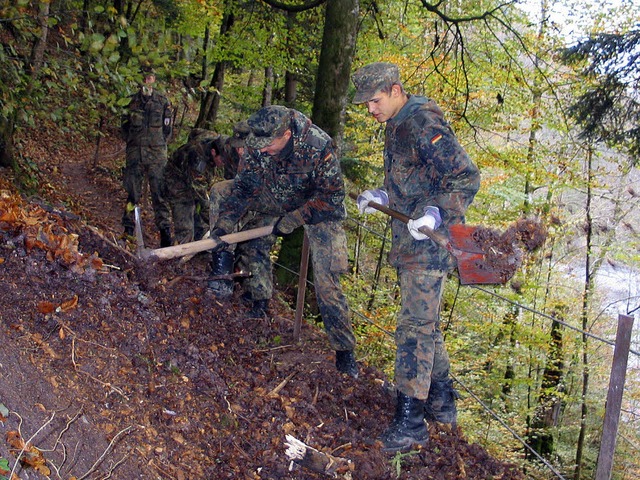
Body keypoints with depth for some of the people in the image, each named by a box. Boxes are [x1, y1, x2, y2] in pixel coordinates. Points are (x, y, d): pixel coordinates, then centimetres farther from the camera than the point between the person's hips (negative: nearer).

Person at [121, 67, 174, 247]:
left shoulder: (163, 101, 6)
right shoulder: (132, 101, 9)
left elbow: (168, 128, 10)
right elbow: (124, 125, 17)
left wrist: (159, 145, 5)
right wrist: (131, 142, 8)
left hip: (157, 152, -2)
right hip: (135, 152, 2)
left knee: (159, 191, -6)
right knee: (132, 190, 3)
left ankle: (165, 230, -5)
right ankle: (128, 228, 10)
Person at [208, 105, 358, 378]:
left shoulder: (318, 148, -33)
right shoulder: (256, 146, -20)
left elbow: (332, 197, -24)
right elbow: (243, 188, -12)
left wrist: (292, 221, -26)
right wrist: (223, 229, -18)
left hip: (319, 208, -6)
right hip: (274, 202, 6)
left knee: (326, 281, -16)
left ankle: (344, 350, -1)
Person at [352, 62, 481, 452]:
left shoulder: (425, 123, -17)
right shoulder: (396, 124, 14)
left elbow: (467, 177, -21)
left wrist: (437, 214, -32)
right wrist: (381, 196, 13)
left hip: (430, 241, -10)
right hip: (408, 241, 10)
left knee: (414, 325, -9)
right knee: (425, 322, 17)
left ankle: (411, 421, -2)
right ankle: (441, 401, 30)